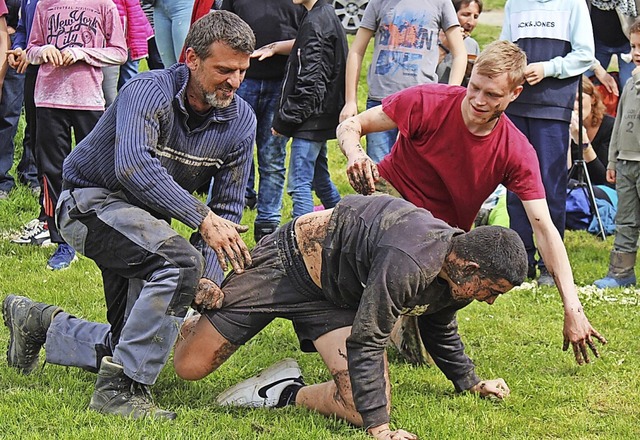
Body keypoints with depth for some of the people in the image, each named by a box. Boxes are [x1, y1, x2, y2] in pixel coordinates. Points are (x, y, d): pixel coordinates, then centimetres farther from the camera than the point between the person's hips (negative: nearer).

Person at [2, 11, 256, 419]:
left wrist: (210, 277, -20)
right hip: (91, 202, -7)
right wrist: (202, 218, -47)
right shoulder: (150, 92, -24)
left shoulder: (241, 121, -7)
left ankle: (40, 322, 34)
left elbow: (228, 209, -4)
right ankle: (121, 388, -28)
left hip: (145, 222, 7)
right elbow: (133, 166, -42)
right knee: (181, 259, -34)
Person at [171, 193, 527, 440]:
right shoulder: (405, 265, -38)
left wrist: (470, 383, 26)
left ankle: (286, 394, 5)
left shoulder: (454, 269, -8)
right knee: (190, 366, -5)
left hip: (336, 296, 7)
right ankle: (191, 323, 29)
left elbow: (441, 329, 16)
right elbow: (366, 343, -33)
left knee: (361, 408, -17)